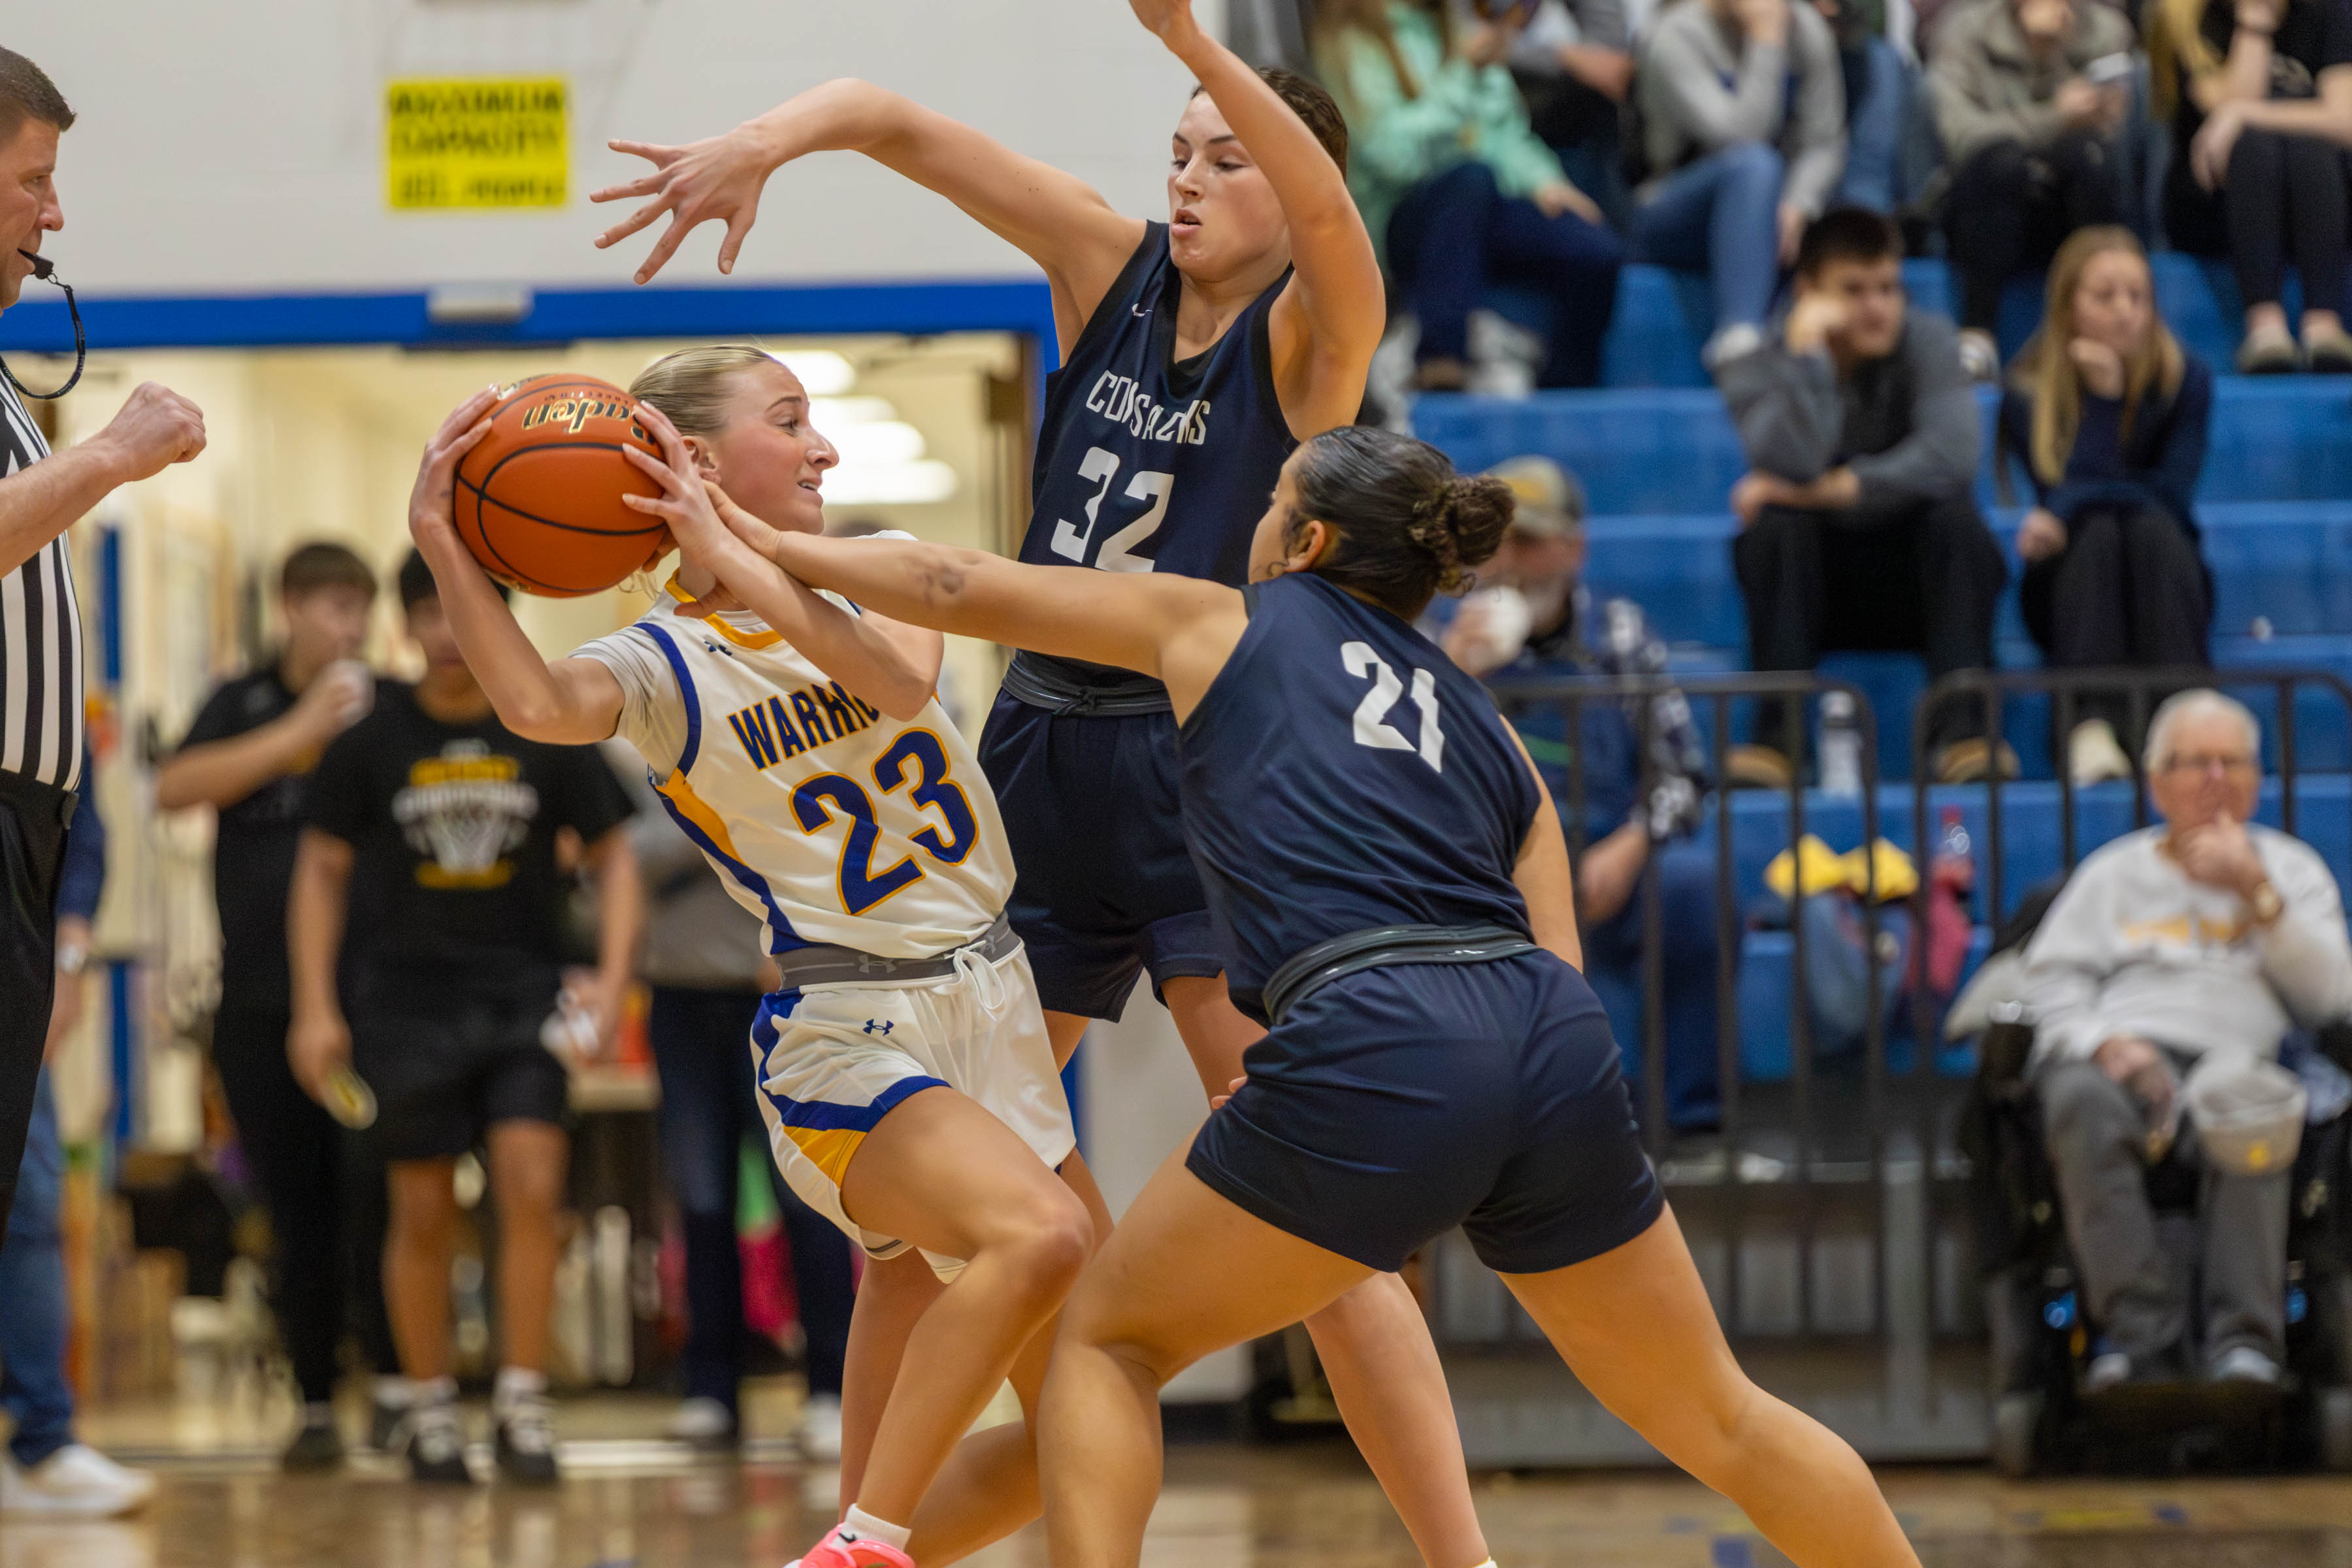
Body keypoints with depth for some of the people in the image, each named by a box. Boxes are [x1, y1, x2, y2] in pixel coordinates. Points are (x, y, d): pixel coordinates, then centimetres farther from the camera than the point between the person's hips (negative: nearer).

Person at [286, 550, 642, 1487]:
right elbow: (322, 868, 5)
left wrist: (612, 975, -5)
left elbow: (611, 854, 8)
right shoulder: (370, 740, -1)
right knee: (423, 1214, 3)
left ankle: (522, 1408, -6)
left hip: (522, 993, 0)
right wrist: (316, 1007, -2)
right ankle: (429, 1413, 15)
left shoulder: (549, 733, 1)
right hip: (407, 997, 0)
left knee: (531, 1190, -13)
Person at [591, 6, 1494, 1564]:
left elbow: (1331, 214, -29)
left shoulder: (1309, 336, -5)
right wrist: (766, 140, -21)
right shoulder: (1114, 270, 7)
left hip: (1210, 780, -6)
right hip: (1040, 761, 6)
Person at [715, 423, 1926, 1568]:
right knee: (1715, 1420, 20)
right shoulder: (1488, 729, 29)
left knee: (1111, 1339, 15)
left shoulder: (1224, 625, 21)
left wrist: (767, 546, 41)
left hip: (1373, 1053, -4)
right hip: (1556, 1042, 4)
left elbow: (959, 589, 27)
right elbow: (1557, 958, 18)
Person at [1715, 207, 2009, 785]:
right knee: (1776, 525, -30)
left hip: (1916, 583, 0)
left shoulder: (1925, 341, -6)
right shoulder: (1754, 366, -9)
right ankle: (1776, 734, -35)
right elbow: (1791, 467, -29)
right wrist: (1806, 352, -29)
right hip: (1814, 586, 0)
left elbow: (1951, 455, -23)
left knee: (1955, 516, -29)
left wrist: (1840, 490, -26)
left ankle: (1961, 730, -35)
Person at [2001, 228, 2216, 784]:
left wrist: (2068, 510, -22)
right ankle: (2091, 723, -52)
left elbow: (2173, 496, -12)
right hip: (2071, 588, -1)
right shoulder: (2029, 394, -5)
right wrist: (2103, 398, -20)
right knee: (2097, 532, -32)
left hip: (2164, 587, 1)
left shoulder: (2185, 379, -3)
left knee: (2151, 529, -31)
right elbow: (2062, 491, -18)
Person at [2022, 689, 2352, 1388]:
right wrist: (2103, 1042, -7)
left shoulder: (2291, 869, 27)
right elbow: (2051, 982, 14)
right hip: (2122, 1056, 0)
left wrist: (2257, 895, 2)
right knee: (2081, 1102, -39)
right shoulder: (2114, 874, 27)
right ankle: (2144, 1332, -45)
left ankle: (2246, 1340, -47)